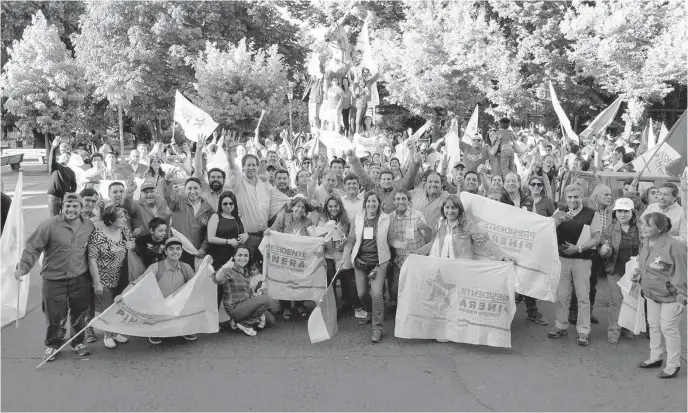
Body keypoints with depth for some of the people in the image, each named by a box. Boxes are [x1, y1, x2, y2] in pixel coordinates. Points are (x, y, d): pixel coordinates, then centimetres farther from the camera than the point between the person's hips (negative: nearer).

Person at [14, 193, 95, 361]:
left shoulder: (89, 226, 0)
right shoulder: (50, 225, -12)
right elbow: (33, 247, -10)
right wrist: (23, 266, -20)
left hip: (80, 279, 3)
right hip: (54, 280, -3)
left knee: (79, 313, 13)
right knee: (54, 315, 6)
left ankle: (78, 342, 34)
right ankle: (52, 345, 29)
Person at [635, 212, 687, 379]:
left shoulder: (673, 246, -25)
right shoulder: (645, 243, -1)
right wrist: (639, 272, 2)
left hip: (669, 296, -7)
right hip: (651, 293, 8)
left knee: (668, 328, 2)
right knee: (654, 325, 17)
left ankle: (673, 365, 19)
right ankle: (655, 357, 35)